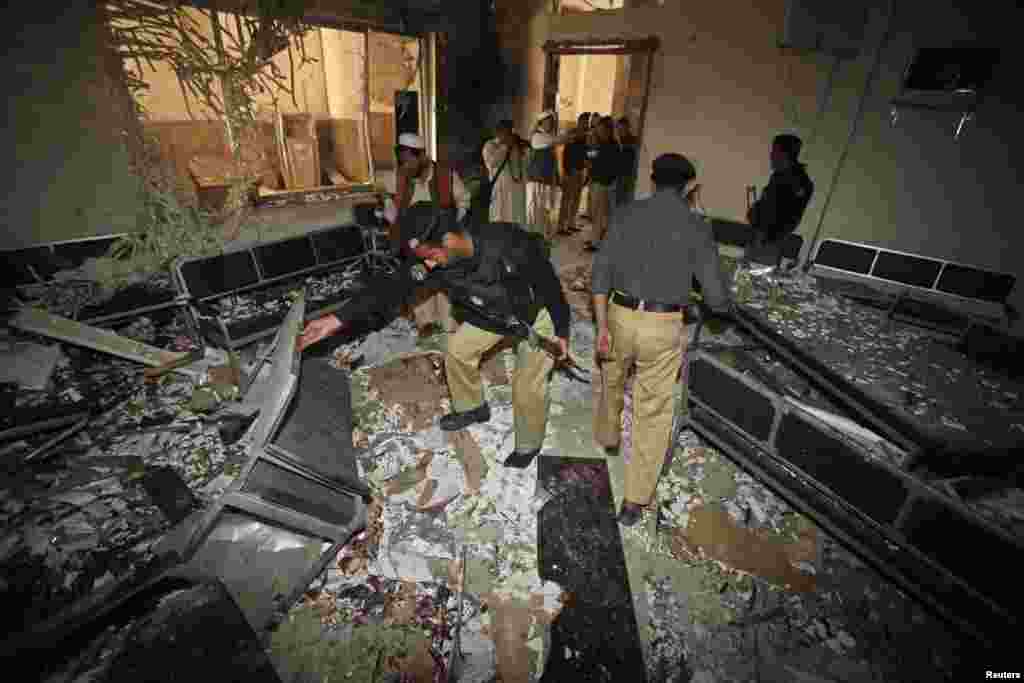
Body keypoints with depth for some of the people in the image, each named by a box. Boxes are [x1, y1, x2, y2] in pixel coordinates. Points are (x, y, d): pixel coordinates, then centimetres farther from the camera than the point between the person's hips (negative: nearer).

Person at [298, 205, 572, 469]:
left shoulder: (509, 242, -39)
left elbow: (548, 281, -26)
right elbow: (392, 286, -22)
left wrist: (562, 330, -15)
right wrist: (339, 318, -32)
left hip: (535, 313, -5)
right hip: (489, 315, 5)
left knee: (528, 386, -8)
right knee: (457, 351, 11)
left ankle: (529, 445, 20)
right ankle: (472, 408, 37)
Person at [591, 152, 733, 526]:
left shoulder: (626, 213, 1)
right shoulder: (696, 227, -4)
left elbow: (601, 271, -5)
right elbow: (716, 296, -4)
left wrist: (601, 326, -2)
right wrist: (722, 303, 20)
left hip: (620, 315, 2)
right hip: (663, 327, -2)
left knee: (612, 379, 31)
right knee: (653, 413, 10)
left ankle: (607, 436, 56)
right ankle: (635, 501, 19)